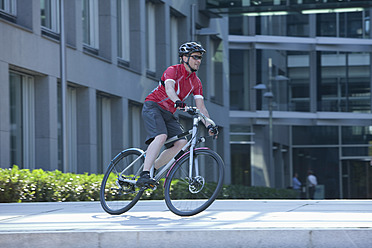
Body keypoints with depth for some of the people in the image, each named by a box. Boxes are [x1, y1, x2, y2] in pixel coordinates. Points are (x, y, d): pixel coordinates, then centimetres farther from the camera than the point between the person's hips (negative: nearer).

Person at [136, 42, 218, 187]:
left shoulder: (196, 82, 6)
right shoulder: (173, 71, -12)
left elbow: (201, 107, 2)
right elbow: (169, 88, -33)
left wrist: (209, 126, -14)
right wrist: (178, 102, -53)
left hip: (168, 114, 7)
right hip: (153, 107, -7)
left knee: (181, 142, -14)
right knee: (161, 136, -31)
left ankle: (152, 169, -4)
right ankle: (144, 175, -37)